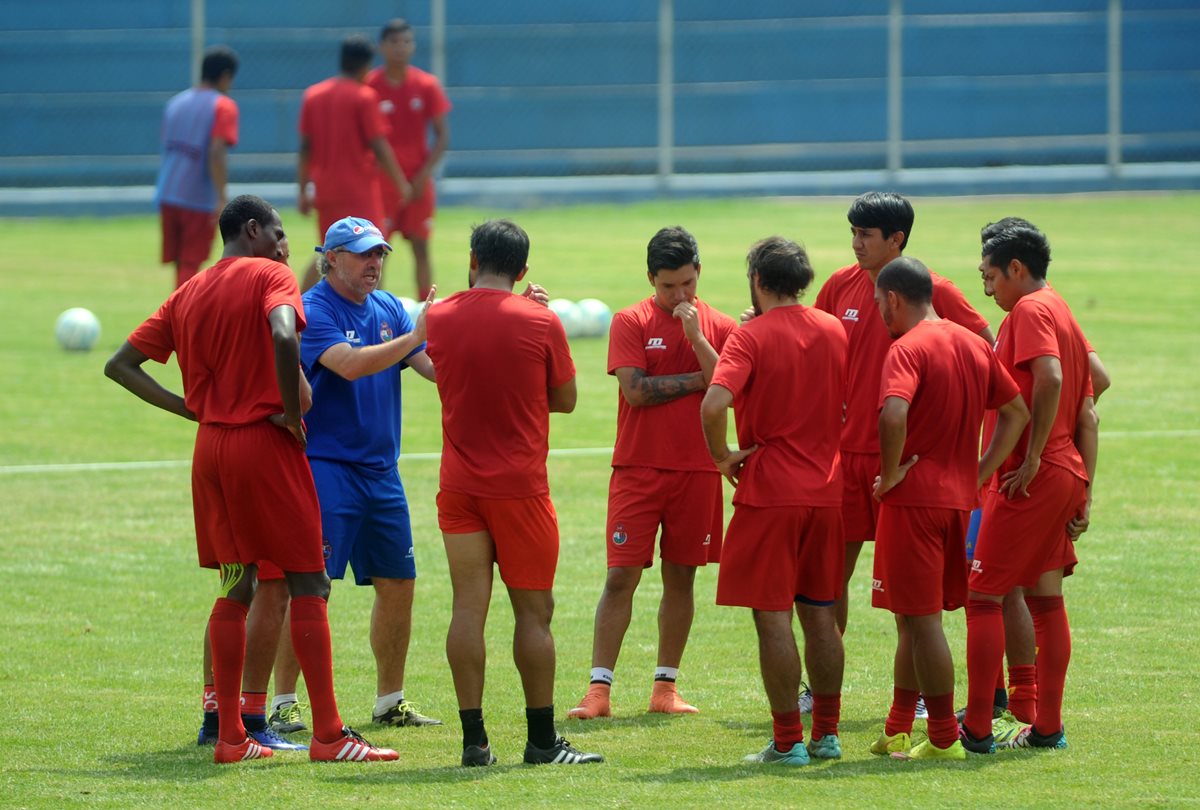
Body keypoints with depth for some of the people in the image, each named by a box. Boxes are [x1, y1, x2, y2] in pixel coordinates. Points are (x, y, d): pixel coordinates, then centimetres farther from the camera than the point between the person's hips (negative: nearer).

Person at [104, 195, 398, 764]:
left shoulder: (188, 294, 14)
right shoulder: (269, 276, -6)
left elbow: (120, 365, 14)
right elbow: (284, 337, -28)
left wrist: (188, 408, 9)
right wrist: (291, 411, -15)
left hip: (211, 446, 7)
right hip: (266, 442, -7)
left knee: (236, 588, 13)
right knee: (308, 584, -2)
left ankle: (229, 736, 10)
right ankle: (328, 734, -5)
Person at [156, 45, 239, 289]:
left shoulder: (176, 103, 14)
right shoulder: (223, 107, -6)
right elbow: (217, 152, -18)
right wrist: (221, 199, -21)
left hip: (167, 195, 6)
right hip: (200, 200, -6)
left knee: (181, 264, 15)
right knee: (190, 265, -3)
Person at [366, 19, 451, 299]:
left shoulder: (427, 85, 1)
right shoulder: (369, 86, -4)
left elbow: (442, 135, 2)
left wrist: (424, 174, -9)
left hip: (418, 180, 2)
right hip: (381, 180, -2)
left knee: (421, 247, 4)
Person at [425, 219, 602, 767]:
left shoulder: (439, 319, 1)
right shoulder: (540, 323, -7)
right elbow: (565, 399, 3)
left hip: (459, 486, 3)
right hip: (520, 485, -3)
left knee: (468, 608, 2)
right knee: (533, 611, 3)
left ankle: (474, 740, -1)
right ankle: (542, 740, 5)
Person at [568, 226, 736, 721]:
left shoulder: (719, 327, 5)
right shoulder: (631, 323, -1)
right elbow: (636, 389, -12)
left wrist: (696, 338, -16)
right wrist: (700, 379, -6)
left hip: (697, 471, 2)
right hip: (638, 468, -2)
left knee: (681, 577, 7)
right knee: (621, 575, -7)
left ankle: (666, 687, 15)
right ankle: (599, 689, -7)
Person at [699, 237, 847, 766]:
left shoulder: (752, 338, -11)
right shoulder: (834, 332, 8)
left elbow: (715, 403, -25)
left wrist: (722, 456, -12)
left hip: (768, 493, -6)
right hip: (825, 491, 6)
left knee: (773, 618, -2)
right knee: (821, 615, 13)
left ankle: (788, 742, -1)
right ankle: (826, 735, 17)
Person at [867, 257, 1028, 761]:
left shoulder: (908, 349, -13)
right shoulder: (974, 345, 12)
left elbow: (894, 414, -30)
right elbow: (1016, 413, 17)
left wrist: (891, 472, -16)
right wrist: (979, 473, 14)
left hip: (914, 498, -8)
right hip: (959, 498, 8)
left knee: (921, 619, -3)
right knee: (914, 618, 16)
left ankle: (944, 739, -1)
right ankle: (897, 733, 21)